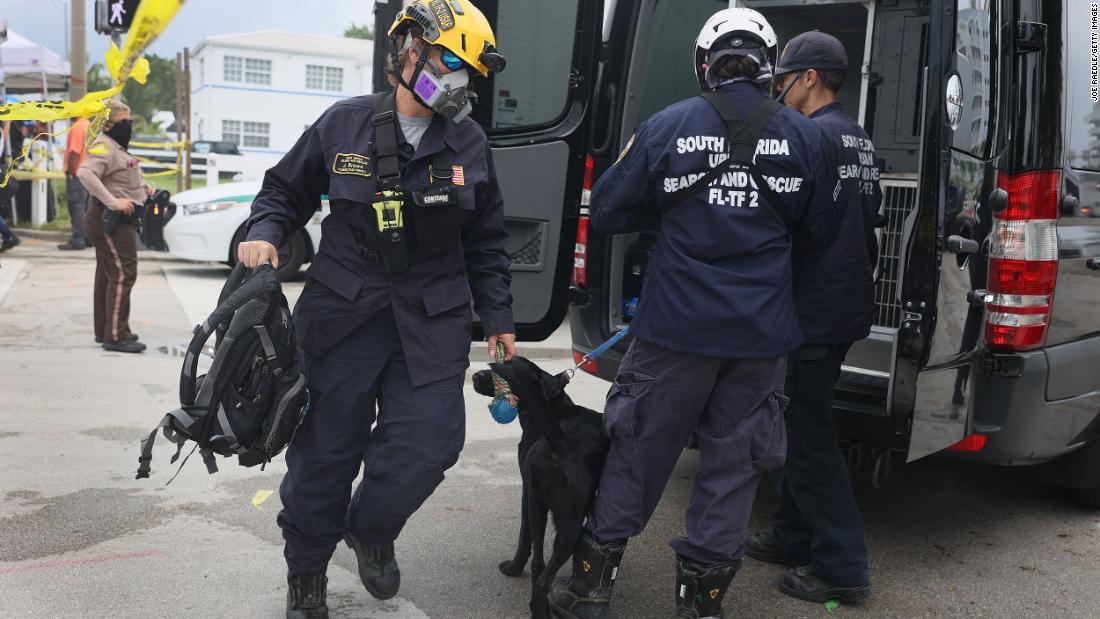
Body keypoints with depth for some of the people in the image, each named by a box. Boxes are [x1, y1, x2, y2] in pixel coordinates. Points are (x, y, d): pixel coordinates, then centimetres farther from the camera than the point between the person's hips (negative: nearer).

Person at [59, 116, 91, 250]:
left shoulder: (77, 127, -15)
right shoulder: (88, 125, 13)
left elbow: (74, 152, -20)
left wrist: (70, 171, -15)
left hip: (77, 173, -9)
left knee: (76, 207, -6)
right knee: (85, 206, 12)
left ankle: (77, 240, -6)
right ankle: (88, 238, 16)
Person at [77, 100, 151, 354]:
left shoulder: (117, 146, 17)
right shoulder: (103, 145, -15)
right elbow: (85, 172, -31)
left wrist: (143, 186, 14)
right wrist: (113, 202, -35)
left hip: (117, 220, 11)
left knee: (108, 275, 15)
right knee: (122, 274, -12)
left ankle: (104, 331, 23)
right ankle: (115, 336, -12)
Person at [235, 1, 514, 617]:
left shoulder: (470, 143, 5)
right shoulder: (344, 125, -2)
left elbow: (486, 243, 13)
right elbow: (286, 191, 11)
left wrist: (498, 318, 12)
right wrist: (265, 234, -9)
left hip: (432, 323, 2)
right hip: (344, 313, -1)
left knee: (428, 445, -7)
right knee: (326, 451, 5)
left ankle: (371, 529, 27)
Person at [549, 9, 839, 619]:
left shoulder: (667, 126, -6)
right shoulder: (802, 134, 0)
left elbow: (607, 212, 0)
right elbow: (821, 227, 9)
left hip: (676, 323, -1)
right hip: (763, 333, 2)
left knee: (639, 447, 11)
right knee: (734, 458, 12)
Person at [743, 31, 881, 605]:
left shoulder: (814, 136, -15)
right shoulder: (858, 138, 15)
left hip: (814, 310, -10)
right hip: (843, 303, 10)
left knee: (805, 435, -3)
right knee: (797, 425, 18)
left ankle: (841, 566, 4)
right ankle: (793, 537, 28)